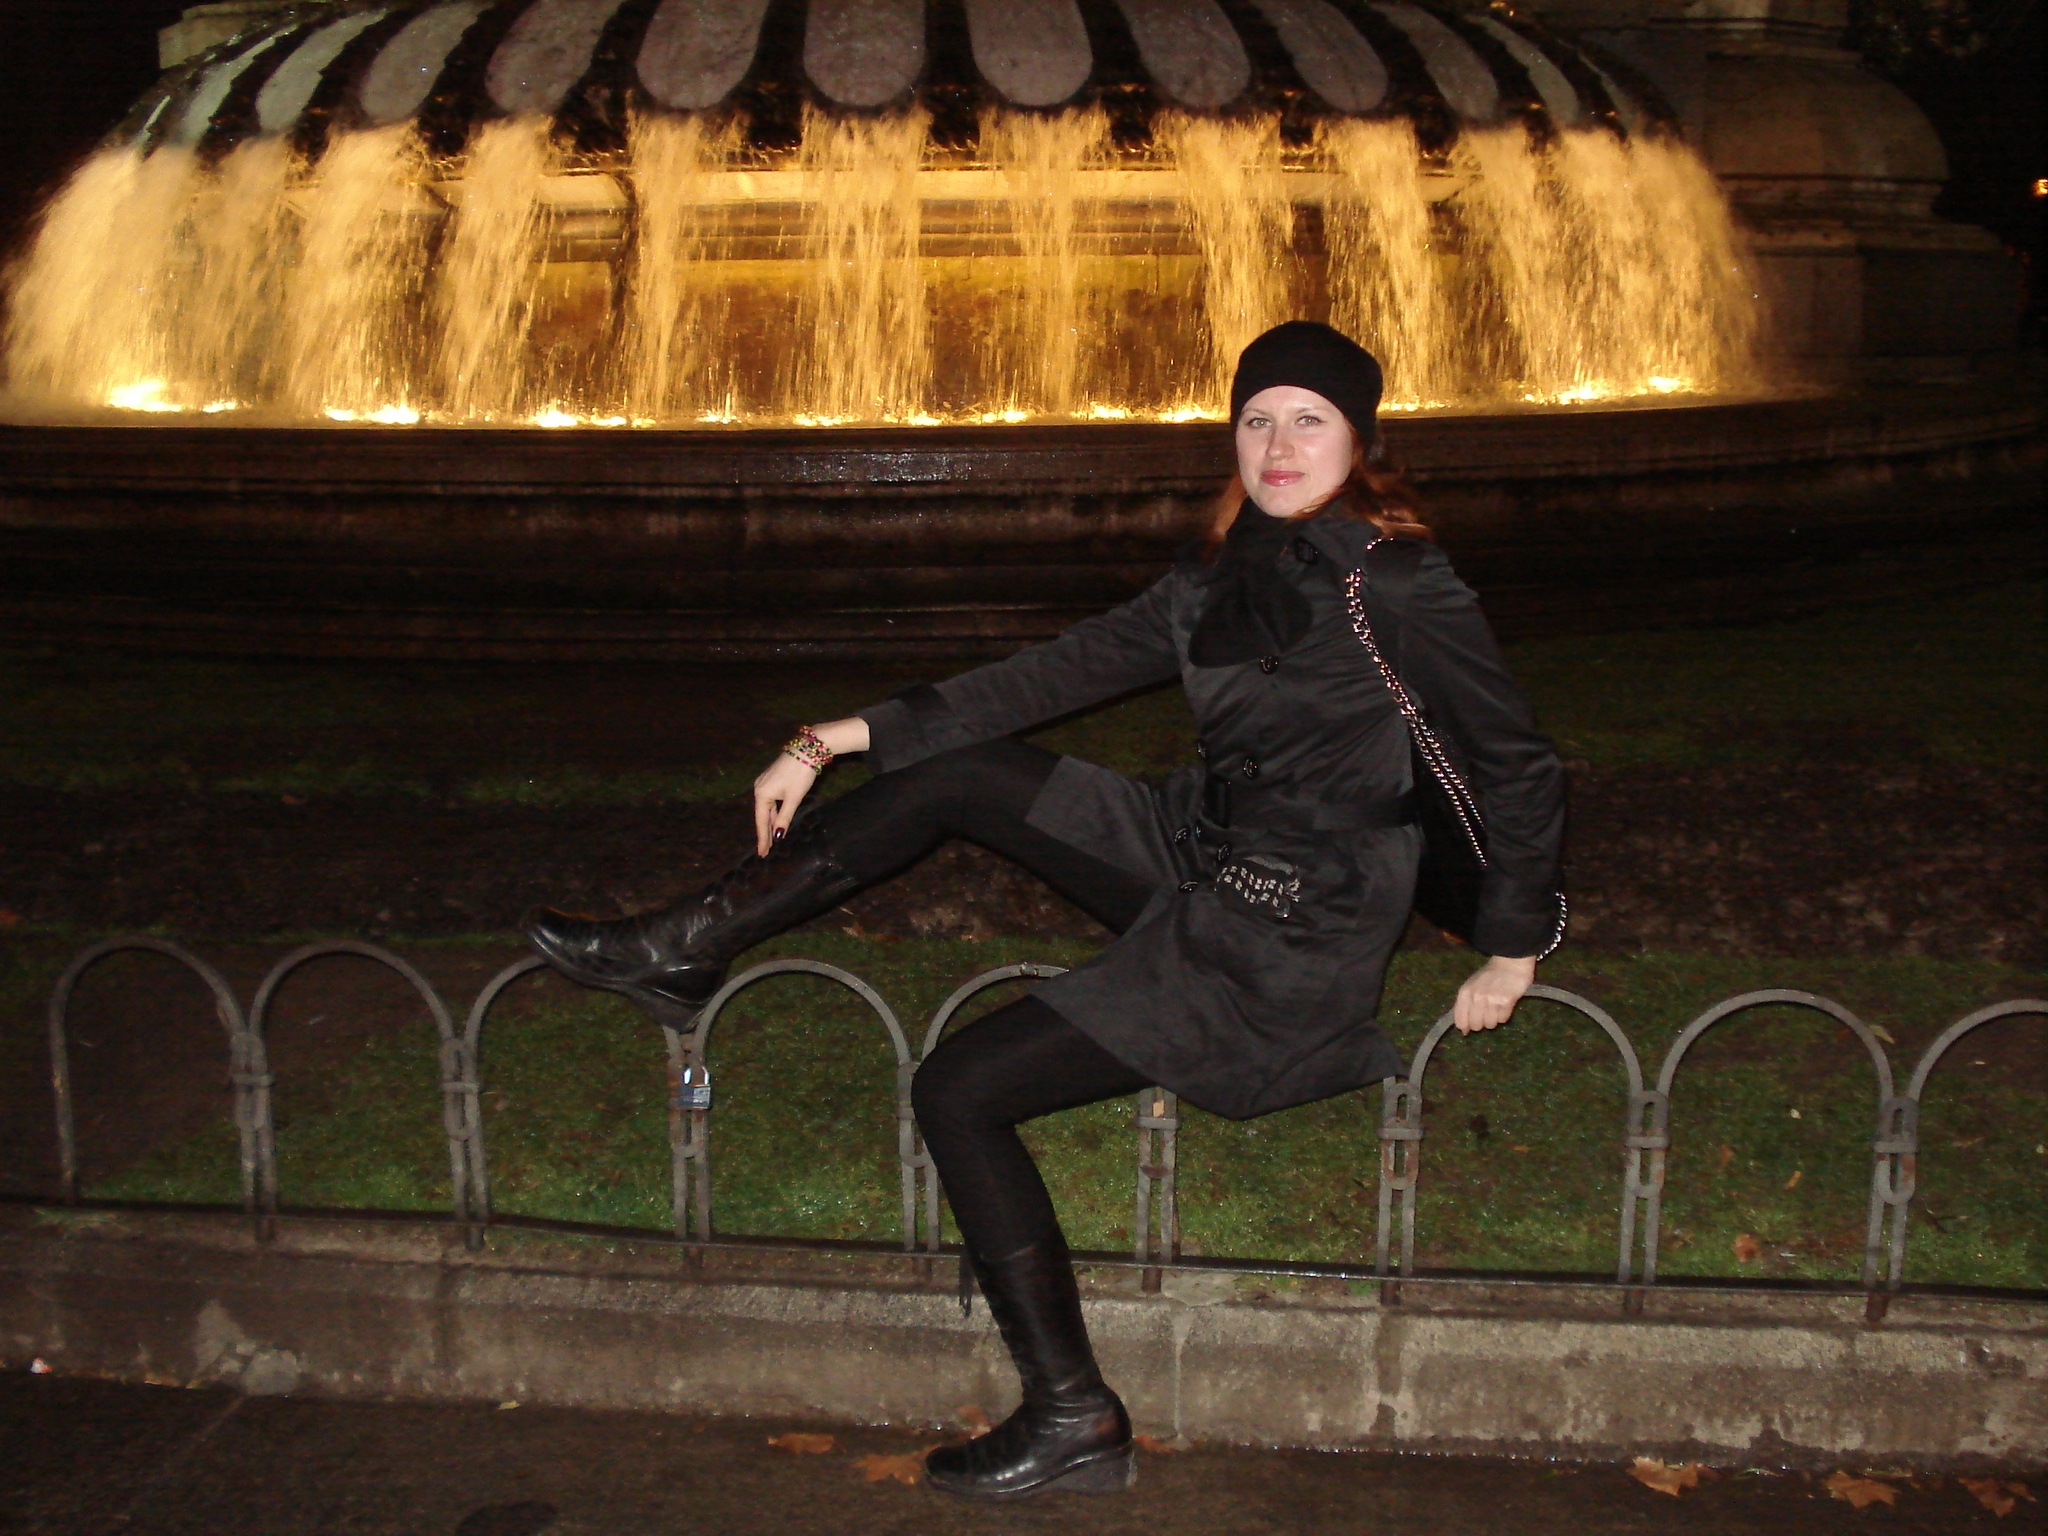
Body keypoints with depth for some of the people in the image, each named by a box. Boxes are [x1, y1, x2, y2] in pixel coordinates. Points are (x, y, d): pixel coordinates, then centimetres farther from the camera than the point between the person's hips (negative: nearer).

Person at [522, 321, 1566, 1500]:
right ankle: (688, 948, 9)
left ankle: (1075, 1423, 0)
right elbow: (1062, 671, 4)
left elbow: (1521, 772, -9)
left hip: (1281, 958, -7)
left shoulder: (1404, 589, -17)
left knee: (958, 1092, -9)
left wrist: (1511, 955, -2)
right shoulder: (1228, 576, 5)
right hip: (1196, 868, 7)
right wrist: (836, 739, 1)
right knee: (957, 774, -2)